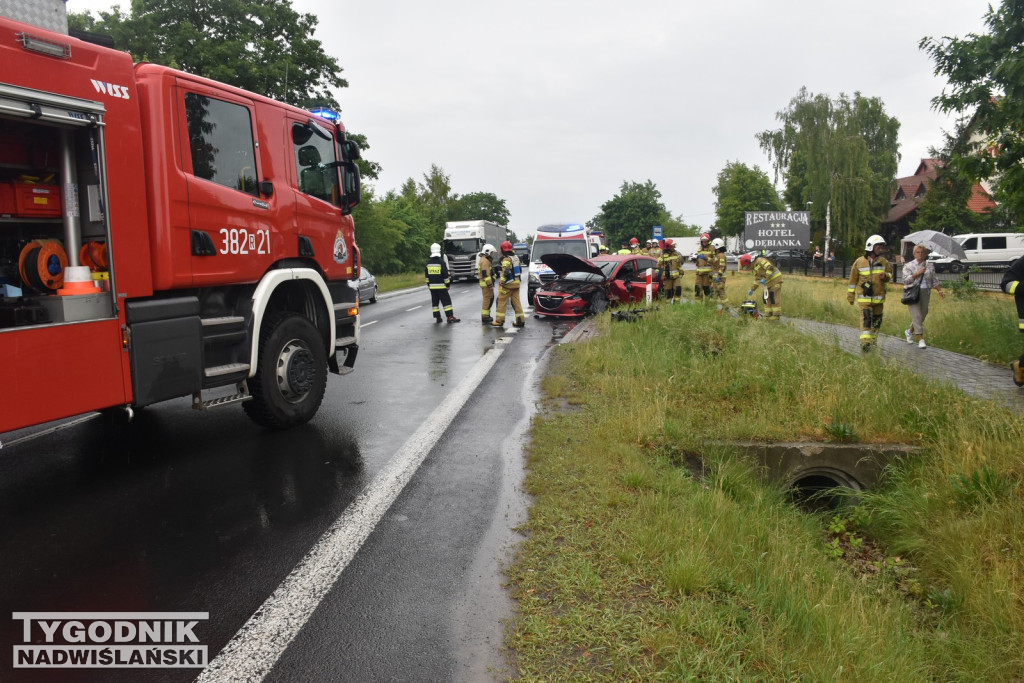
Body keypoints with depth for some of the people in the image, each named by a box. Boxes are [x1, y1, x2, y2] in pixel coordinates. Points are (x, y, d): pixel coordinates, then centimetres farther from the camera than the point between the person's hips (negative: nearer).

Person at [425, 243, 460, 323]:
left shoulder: (428, 263, 5)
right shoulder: (441, 262, -12)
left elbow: (427, 275, 11)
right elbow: (445, 274, -11)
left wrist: (428, 284, 20)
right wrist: (448, 284, -2)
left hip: (432, 286, 5)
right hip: (441, 286, -5)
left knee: (435, 302, 10)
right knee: (446, 301, -2)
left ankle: (437, 317, 11)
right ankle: (450, 317, -6)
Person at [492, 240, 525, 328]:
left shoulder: (506, 259, -15)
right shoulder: (516, 257, 12)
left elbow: (505, 273, -23)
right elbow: (519, 270, 21)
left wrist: (501, 283, -22)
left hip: (508, 284, -8)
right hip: (516, 283, 8)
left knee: (502, 301, 0)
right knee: (516, 301, 9)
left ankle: (499, 321, 2)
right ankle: (520, 320, 7)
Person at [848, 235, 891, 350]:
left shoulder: (883, 261, 6)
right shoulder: (859, 262, -3)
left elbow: (889, 273, 18)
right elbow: (853, 280, 3)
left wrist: (885, 276, -8)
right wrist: (850, 296, 4)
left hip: (879, 297, 4)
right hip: (864, 297, -4)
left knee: (877, 319, 11)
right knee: (866, 318, -15)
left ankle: (873, 341, 27)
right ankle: (865, 342, -20)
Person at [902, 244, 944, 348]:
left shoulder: (930, 265, 11)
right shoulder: (909, 265, 1)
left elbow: (934, 280, 15)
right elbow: (905, 280, -8)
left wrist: (940, 290, 4)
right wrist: (917, 273, -17)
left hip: (925, 293, 4)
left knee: (922, 315, 8)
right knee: (916, 315, -10)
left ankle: (910, 331, 33)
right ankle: (921, 339, -10)